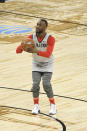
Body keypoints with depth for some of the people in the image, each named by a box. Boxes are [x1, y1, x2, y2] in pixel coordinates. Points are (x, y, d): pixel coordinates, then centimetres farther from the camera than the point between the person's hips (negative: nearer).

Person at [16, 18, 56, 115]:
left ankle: (53, 105, 3)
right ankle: (36, 106, 5)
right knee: (35, 84, -14)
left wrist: (37, 51, -53)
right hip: (36, 65, 2)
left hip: (47, 66, -2)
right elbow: (18, 50, -17)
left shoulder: (50, 39, -23)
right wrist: (23, 46, -41)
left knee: (46, 85, -18)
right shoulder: (31, 38, -15)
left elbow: (48, 54, -36)